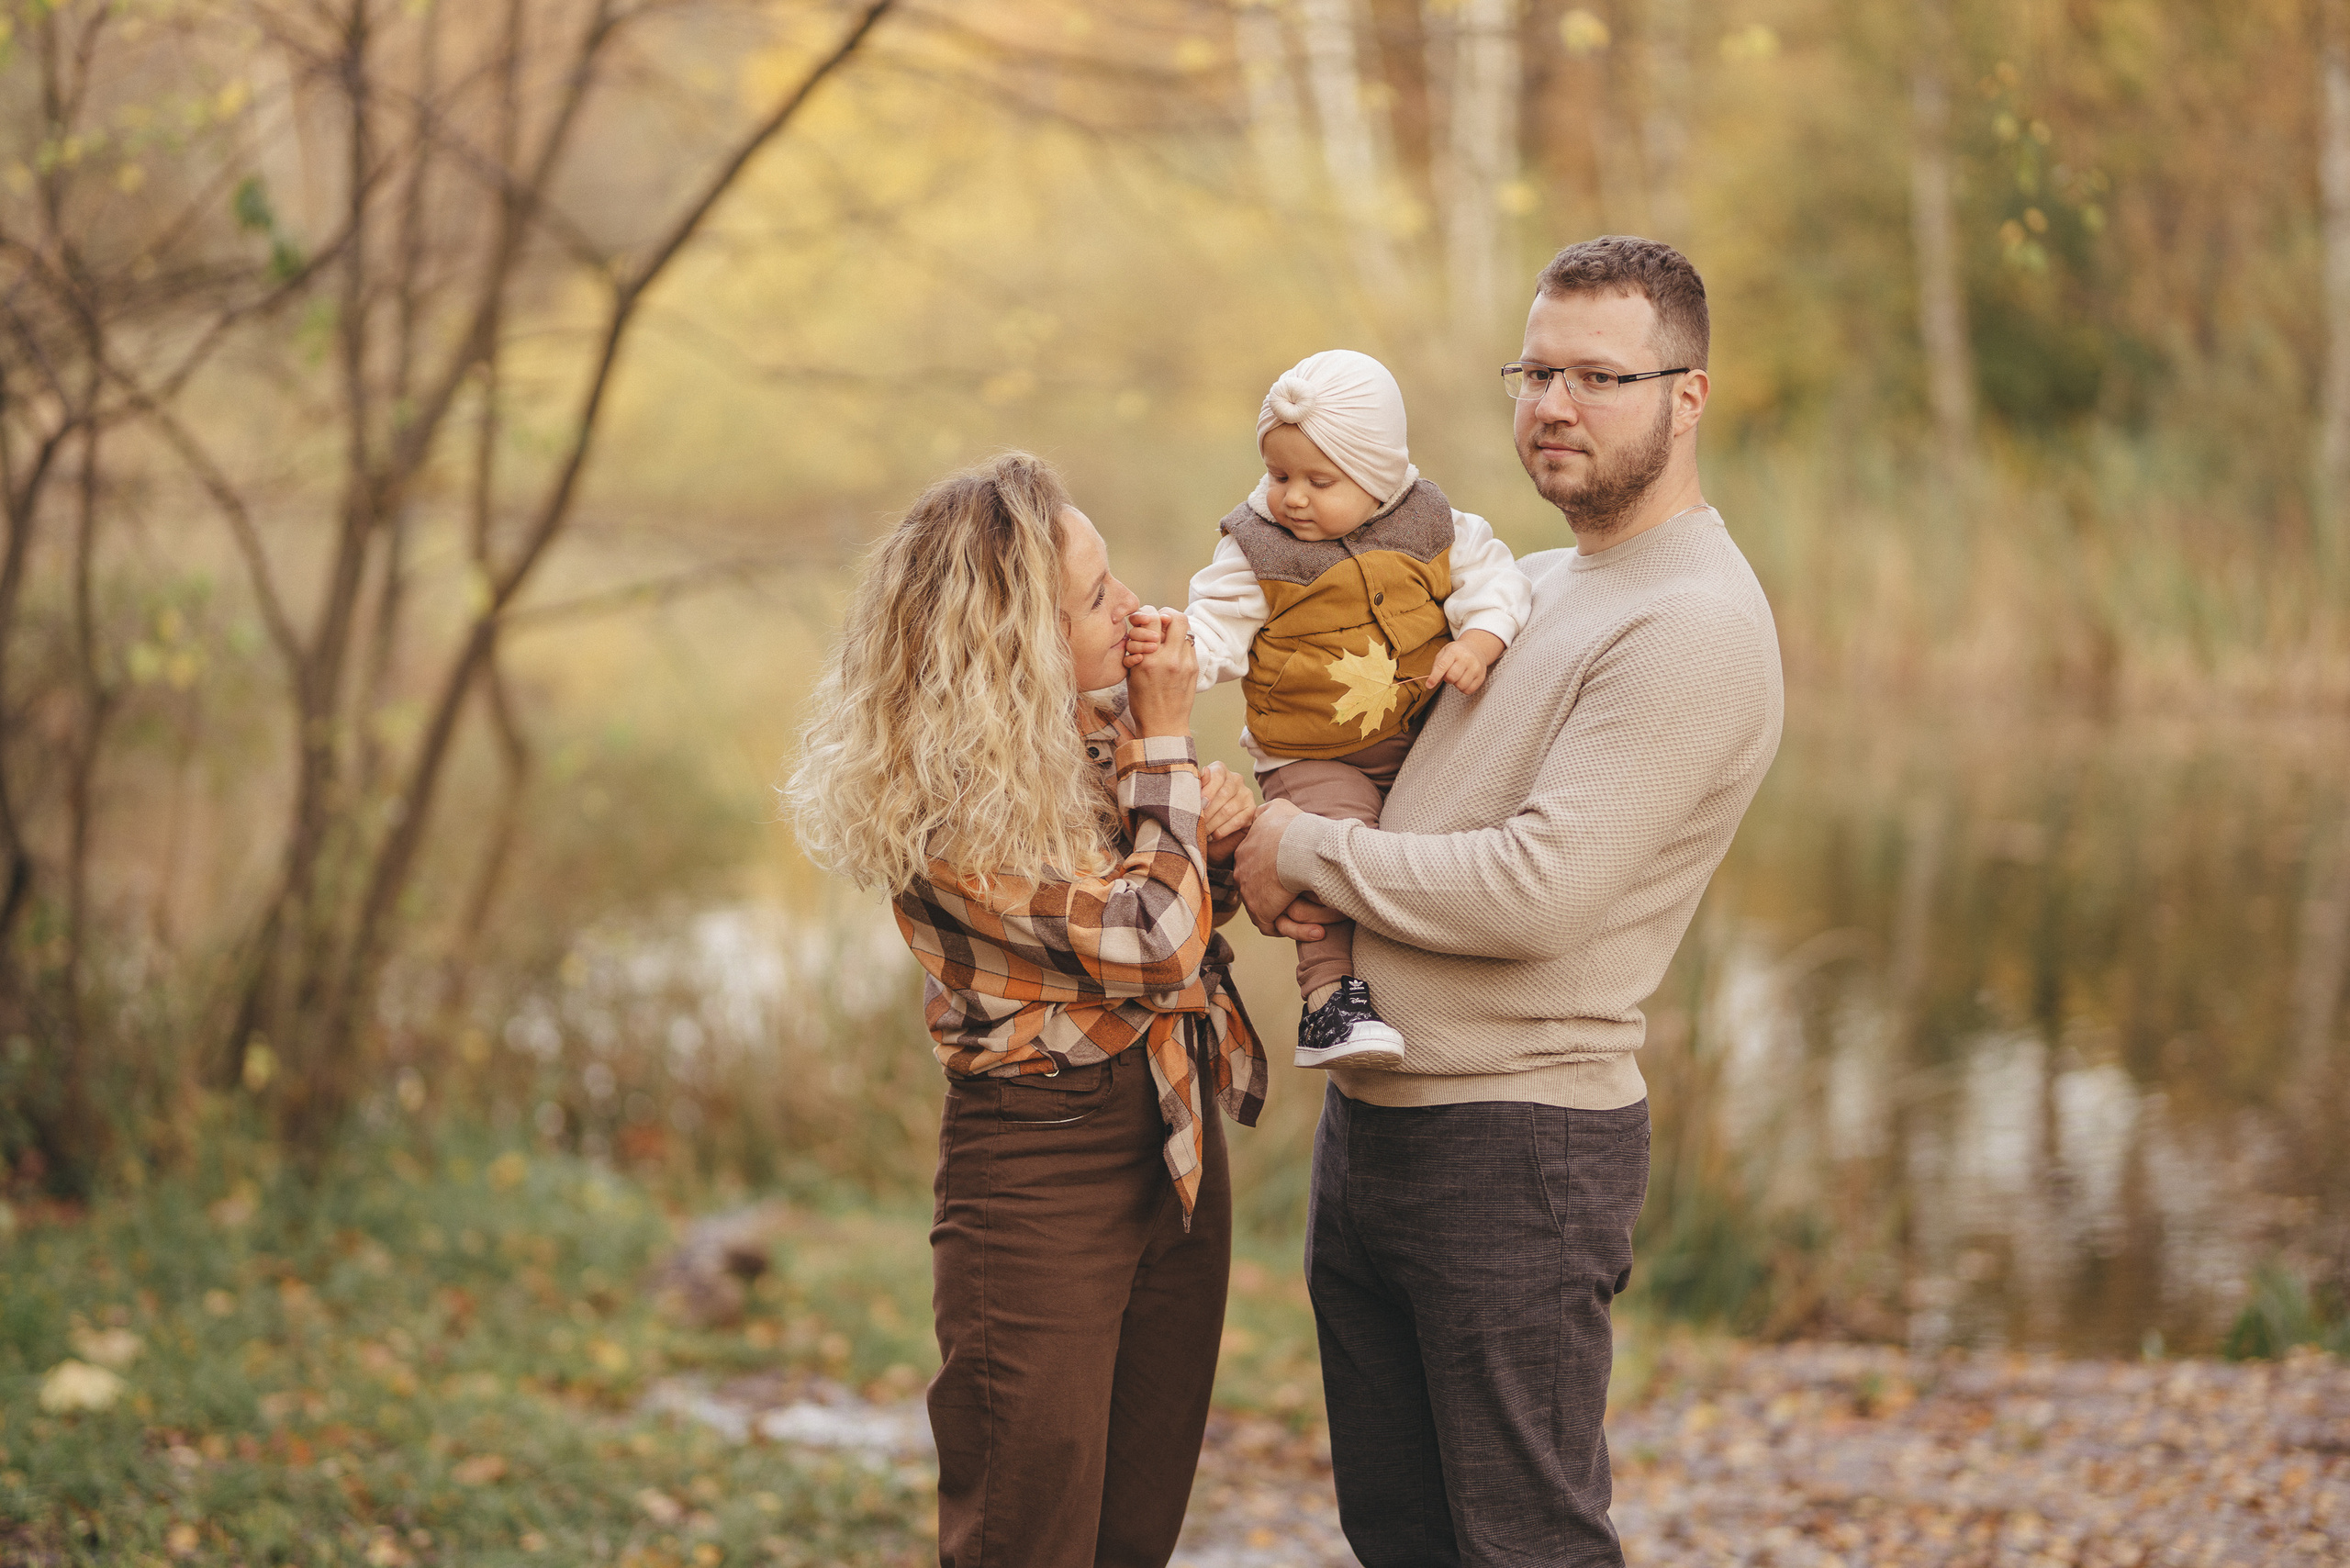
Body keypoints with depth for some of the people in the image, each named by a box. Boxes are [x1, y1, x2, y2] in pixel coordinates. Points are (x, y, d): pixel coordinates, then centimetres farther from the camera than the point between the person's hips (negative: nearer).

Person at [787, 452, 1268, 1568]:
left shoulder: (1102, 719, 2)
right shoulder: (952, 805, -21)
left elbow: (1188, 915, 18)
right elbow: (1152, 939, -22)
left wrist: (1214, 831, -5)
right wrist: (1166, 741, -15)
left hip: (1178, 1150, 7)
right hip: (1040, 1171, -7)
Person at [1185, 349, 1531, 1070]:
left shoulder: (1431, 529, -1)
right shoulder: (1256, 552, -8)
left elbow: (1492, 579, 3)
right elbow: (1216, 629, -12)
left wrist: (1479, 642, -17)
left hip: (1427, 741, 4)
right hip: (1314, 759, -4)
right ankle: (1330, 993, -19)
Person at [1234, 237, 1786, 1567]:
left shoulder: (1697, 630, -14)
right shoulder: (1527, 584, 15)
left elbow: (1540, 888, -23)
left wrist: (1308, 852, -11)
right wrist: (1315, 891, -1)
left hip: (1518, 1149, -9)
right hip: (1369, 1123, 9)